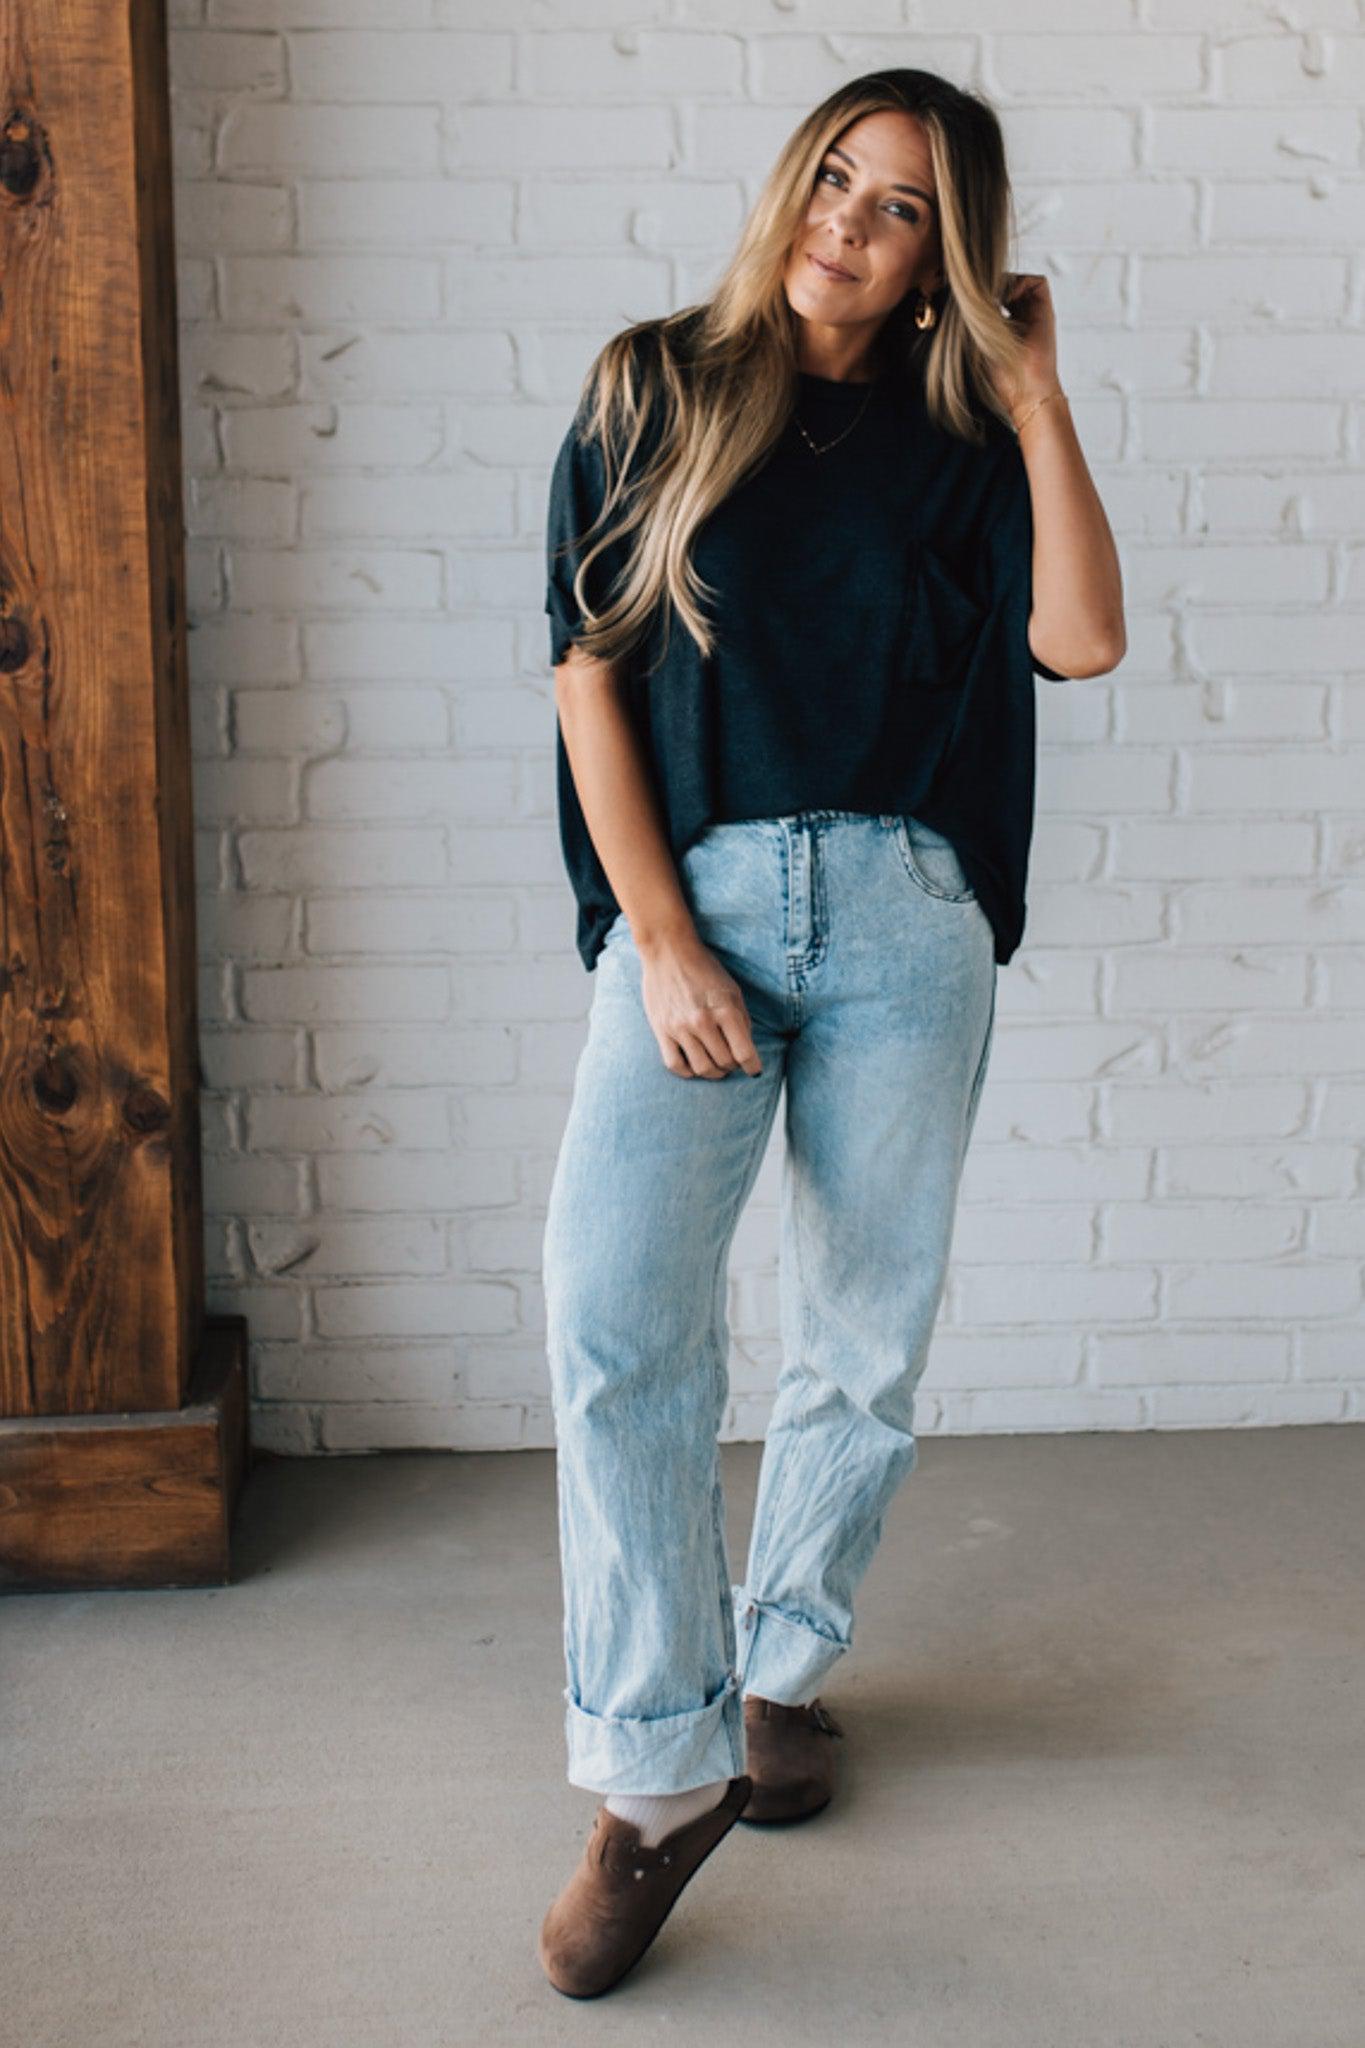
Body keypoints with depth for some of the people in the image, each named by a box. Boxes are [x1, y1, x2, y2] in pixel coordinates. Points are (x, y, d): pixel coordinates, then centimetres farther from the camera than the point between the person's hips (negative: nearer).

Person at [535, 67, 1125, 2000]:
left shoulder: (953, 440, 12)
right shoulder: (651, 394, 9)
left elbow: (1080, 636, -4)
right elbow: (591, 675, 1)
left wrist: (1034, 392, 0)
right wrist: (661, 942, -9)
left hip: (906, 913, 2)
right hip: (691, 903, -1)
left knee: (870, 1333, 6)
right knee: (614, 1312, -19)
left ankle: (782, 1659, 30)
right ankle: (660, 1770, -7)